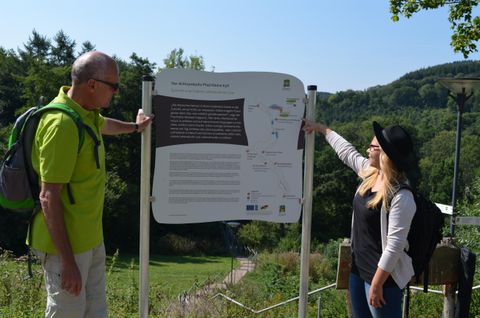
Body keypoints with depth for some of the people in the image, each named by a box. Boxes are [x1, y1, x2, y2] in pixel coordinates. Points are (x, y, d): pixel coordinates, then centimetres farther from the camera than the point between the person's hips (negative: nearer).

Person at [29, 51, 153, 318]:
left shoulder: (85, 111, 5)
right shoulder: (62, 124, -24)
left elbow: (103, 124, 32)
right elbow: (49, 198, -25)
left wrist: (134, 127, 50)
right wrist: (67, 261, -24)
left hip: (91, 238, 9)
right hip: (66, 242, -9)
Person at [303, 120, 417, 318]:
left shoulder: (401, 197, -24)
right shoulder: (370, 173, 0)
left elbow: (394, 245, -24)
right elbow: (347, 151, 19)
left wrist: (377, 284, -22)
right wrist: (322, 129, 31)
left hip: (383, 275, -9)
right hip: (358, 268, 9)